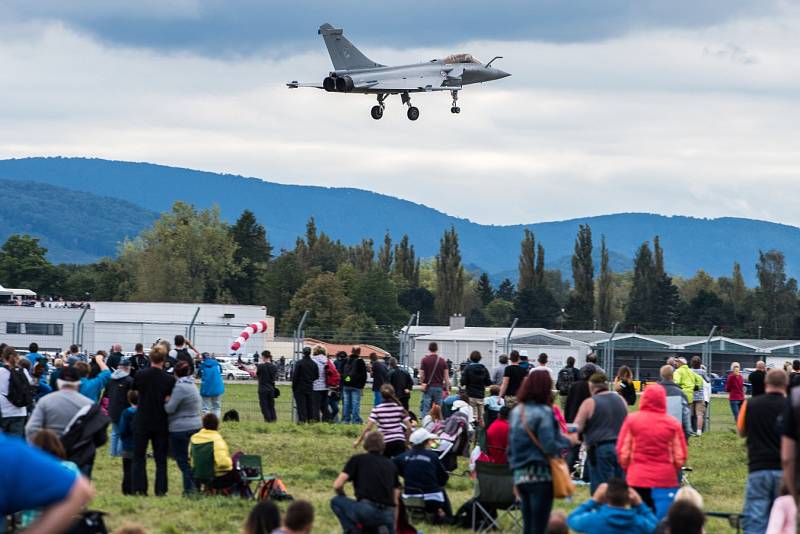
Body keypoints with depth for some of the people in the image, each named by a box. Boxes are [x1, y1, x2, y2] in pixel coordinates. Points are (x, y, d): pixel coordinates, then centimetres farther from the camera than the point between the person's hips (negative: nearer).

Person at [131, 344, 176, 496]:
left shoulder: (140, 375, -9)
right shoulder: (169, 379, -11)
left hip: (142, 422, 0)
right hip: (161, 423, 0)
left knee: (138, 456, 9)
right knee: (160, 458, 9)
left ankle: (139, 488, 4)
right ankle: (160, 490, 6)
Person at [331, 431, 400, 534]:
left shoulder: (357, 459, 9)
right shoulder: (391, 465, 20)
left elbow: (337, 485, 4)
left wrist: (344, 499, 24)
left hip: (366, 512, -4)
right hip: (388, 516, 4)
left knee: (336, 501, 20)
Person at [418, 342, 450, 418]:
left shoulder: (424, 360, -3)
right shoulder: (442, 361, 3)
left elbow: (421, 375, -3)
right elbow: (446, 376, 3)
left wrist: (421, 383, 14)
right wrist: (447, 389, 8)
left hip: (428, 387, -2)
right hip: (439, 387, 2)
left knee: (425, 409, -1)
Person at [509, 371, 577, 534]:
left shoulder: (516, 411, 10)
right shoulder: (543, 412, -13)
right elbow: (550, 447, -18)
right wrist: (568, 441, -3)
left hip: (520, 476, 7)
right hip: (541, 476, -7)